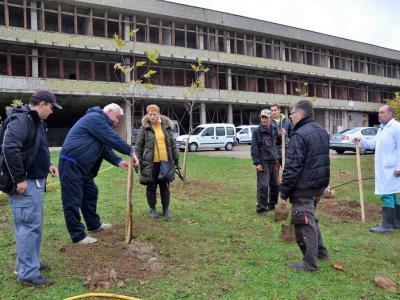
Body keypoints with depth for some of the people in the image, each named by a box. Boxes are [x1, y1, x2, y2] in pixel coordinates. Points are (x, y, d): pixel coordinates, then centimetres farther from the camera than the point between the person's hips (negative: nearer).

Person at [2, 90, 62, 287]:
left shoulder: (36, 121, 16)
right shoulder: (21, 119, -17)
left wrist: (46, 166, 13)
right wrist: (19, 179, -24)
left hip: (35, 181, 10)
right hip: (25, 183, -10)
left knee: (35, 225, 18)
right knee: (29, 226, -5)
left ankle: (29, 263, 31)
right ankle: (28, 274, 4)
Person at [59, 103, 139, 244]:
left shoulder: (100, 122, 19)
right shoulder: (95, 118, -15)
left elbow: (106, 147, 14)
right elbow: (112, 138, -20)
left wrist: (118, 161, 0)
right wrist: (131, 152, -14)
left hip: (82, 165, 11)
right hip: (71, 163, -11)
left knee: (90, 193, 20)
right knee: (73, 201, -3)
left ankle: (94, 224, 34)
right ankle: (78, 236, 3)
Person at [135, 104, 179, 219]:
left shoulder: (166, 126, 6)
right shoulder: (145, 127, -2)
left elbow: (172, 144, 11)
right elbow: (138, 145, -1)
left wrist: (176, 159, 10)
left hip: (165, 162, 2)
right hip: (150, 162, -2)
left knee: (165, 186, 9)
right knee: (151, 186, 7)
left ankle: (166, 209, 21)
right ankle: (152, 209, 22)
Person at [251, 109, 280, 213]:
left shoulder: (274, 129, 9)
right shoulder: (257, 131, -6)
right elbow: (254, 148, -8)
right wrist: (257, 163, -14)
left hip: (274, 161, 6)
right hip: (263, 162, -6)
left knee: (275, 184, 13)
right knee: (263, 186, -7)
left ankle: (272, 204, 29)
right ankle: (261, 208, 2)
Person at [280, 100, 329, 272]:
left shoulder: (299, 135, -20)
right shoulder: (322, 131, 11)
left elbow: (292, 166, -21)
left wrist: (284, 190, -14)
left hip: (303, 188, -9)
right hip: (320, 185, 10)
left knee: (305, 224, 0)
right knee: (310, 219, 24)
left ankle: (310, 263, 9)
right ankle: (320, 251, 35)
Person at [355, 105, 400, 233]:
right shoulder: (382, 129, 18)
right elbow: (372, 144, 19)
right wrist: (361, 141, 1)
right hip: (383, 168, 10)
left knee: (386, 195, -8)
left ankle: (387, 225, -3)